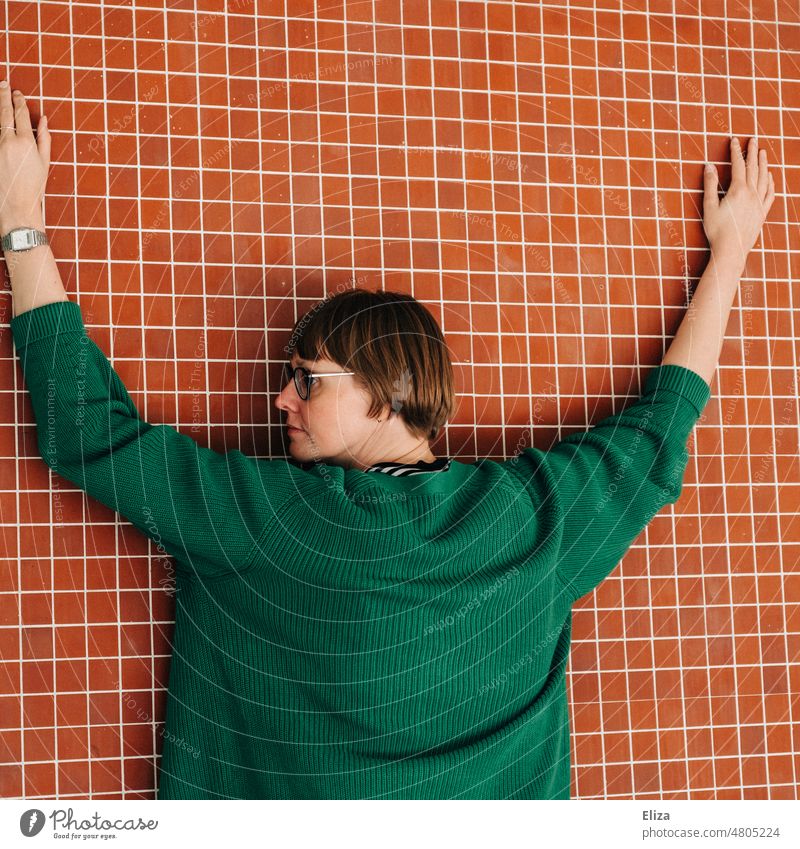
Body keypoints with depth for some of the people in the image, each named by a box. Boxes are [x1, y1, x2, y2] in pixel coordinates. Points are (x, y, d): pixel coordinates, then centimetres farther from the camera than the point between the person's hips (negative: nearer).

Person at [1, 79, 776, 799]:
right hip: (500, 791, 3)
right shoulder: (531, 516, -11)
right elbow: (660, 434, 4)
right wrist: (728, 251, 15)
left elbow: (86, 427, -13)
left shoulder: (249, 519, -20)